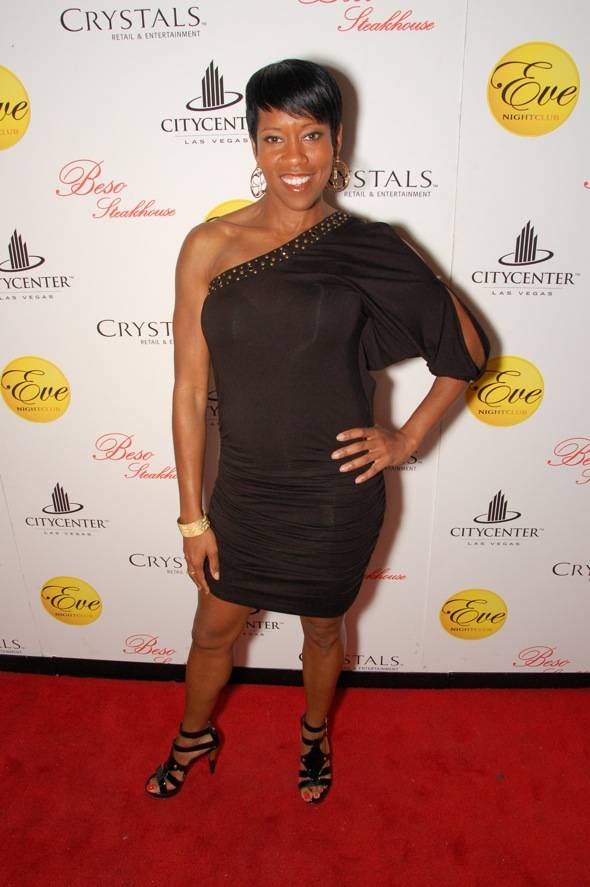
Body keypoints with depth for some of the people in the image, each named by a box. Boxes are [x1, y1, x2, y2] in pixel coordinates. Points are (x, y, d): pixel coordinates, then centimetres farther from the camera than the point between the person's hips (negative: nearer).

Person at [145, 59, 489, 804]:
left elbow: (467, 347, 2)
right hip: (243, 491, 2)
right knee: (212, 632, 21)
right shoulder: (209, 247, -8)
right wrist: (192, 516, -4)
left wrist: (409, 438, -3)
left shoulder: (367, 249, -9)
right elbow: (189, 389, -6)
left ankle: (314, 736, 56)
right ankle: (195, 737, 55)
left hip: (337, 496, -1)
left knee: (322, 631, 23)